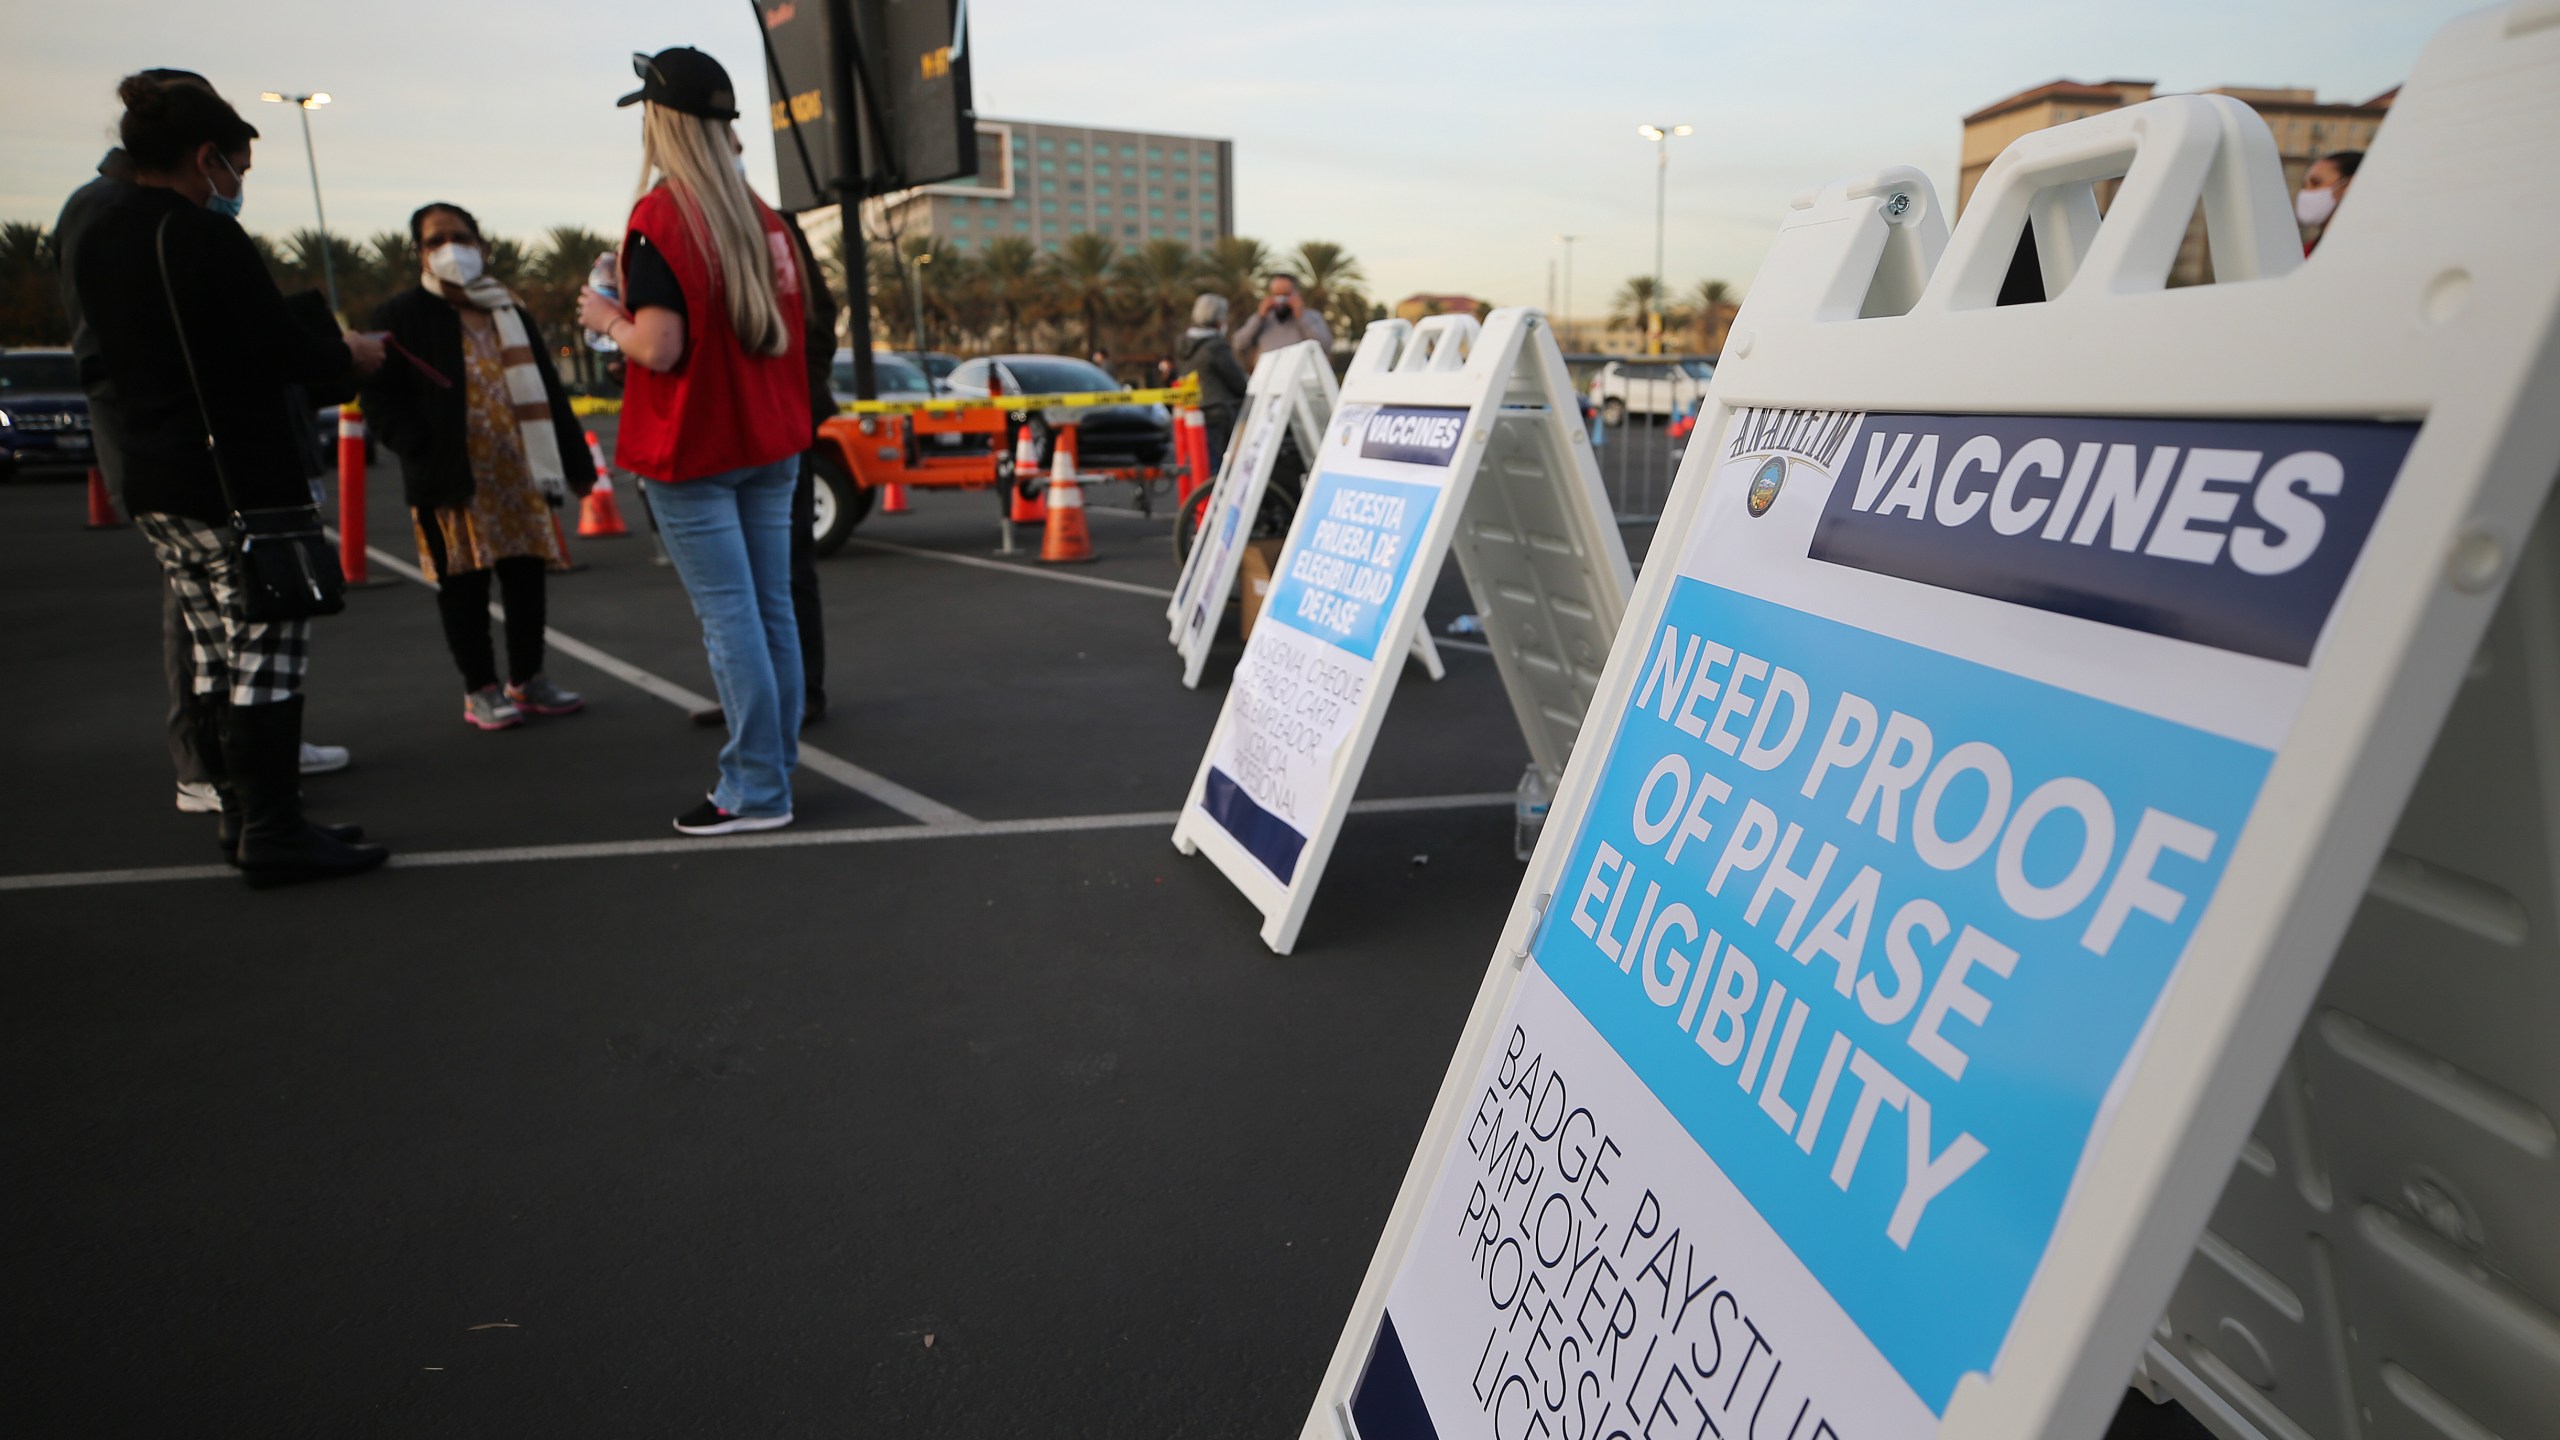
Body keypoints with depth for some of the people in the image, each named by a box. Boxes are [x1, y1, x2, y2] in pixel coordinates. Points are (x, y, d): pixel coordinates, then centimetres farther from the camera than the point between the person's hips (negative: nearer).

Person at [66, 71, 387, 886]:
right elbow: (286, 353, -13)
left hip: (153, 484, 9)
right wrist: (352, 356, 6)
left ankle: (240, 813, 23)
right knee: (265, 657, -4)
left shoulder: (93, 242, 13)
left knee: (214, 652, 15)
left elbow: (114, 359, 19)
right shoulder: (207, 240, -14)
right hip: (242, 481, -9)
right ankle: (272, 834, -1)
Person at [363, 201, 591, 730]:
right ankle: (480, 690, 12)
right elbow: (381, 401, -4)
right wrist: (424, 454, -17)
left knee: (527, 578, 8)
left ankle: (528, 678, 21)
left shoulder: (512, 312, 16)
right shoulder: (401, 316, 0)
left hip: (518, 474, 4)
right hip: (452, 483, -4)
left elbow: (547, 393, 17)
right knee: (464, 585, 2)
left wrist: (574, 462, 13)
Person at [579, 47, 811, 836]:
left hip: (693, 448, -7)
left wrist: (608, 321, 2)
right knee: (771, 609, 8)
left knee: (729, 620, -5)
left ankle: (756, 791, -1)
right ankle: (773, 768, 15)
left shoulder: (660, 216, -11)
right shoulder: (762, 217, 10)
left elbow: (660, 347, -17)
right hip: (770, 444, 7)